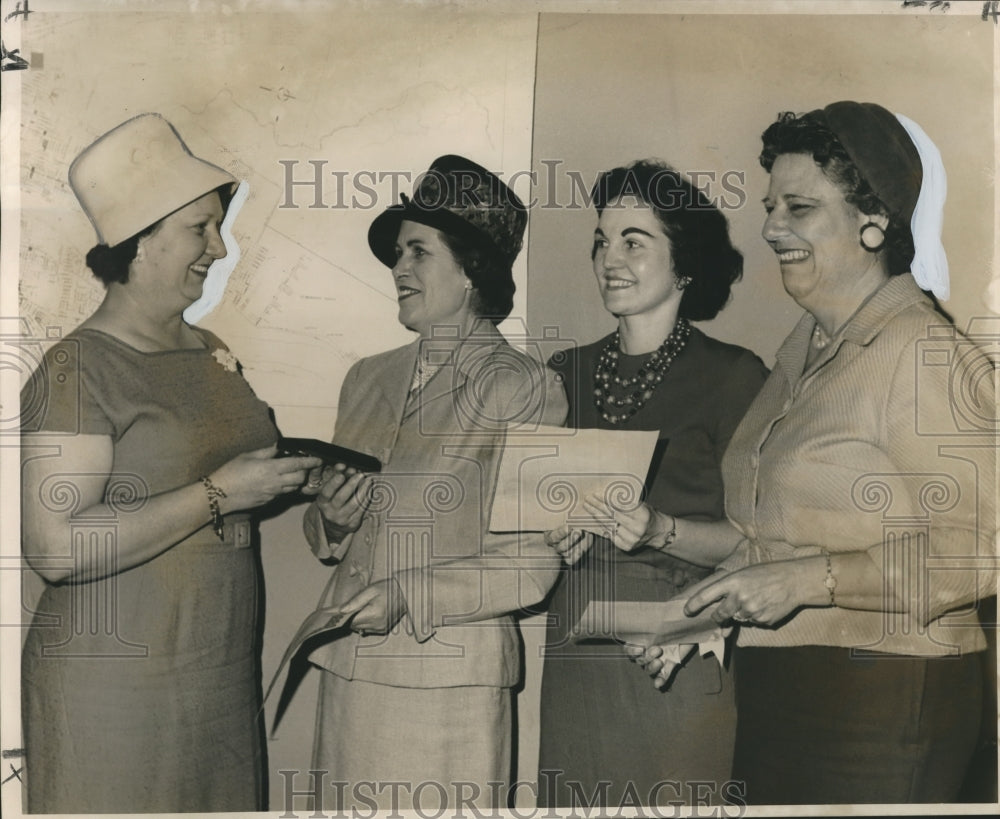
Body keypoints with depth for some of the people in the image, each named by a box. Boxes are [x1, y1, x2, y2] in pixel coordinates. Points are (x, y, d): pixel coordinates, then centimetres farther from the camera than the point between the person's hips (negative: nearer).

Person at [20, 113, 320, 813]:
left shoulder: (211, 353, 11)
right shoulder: (77, 371, -14)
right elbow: (55, 548, -24)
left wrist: (293, 475, 6)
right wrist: (220, 493, -22)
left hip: (225, 672, 7)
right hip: (117, 687, -7)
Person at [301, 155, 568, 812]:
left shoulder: (523, 388, -7)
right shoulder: (369, 378, 11)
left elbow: (533, 567, -11)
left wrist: (409, 594, -20)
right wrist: (331, 521, -4)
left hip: (450, 677, -5)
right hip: (350, 667, 5)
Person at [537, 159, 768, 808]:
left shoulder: (734, 374, -3)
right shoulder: (568, 373, 12)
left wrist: (660, 531, -22)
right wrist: (555, 532, -4)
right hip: (575, 654, 4)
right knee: (575, 801, 6)